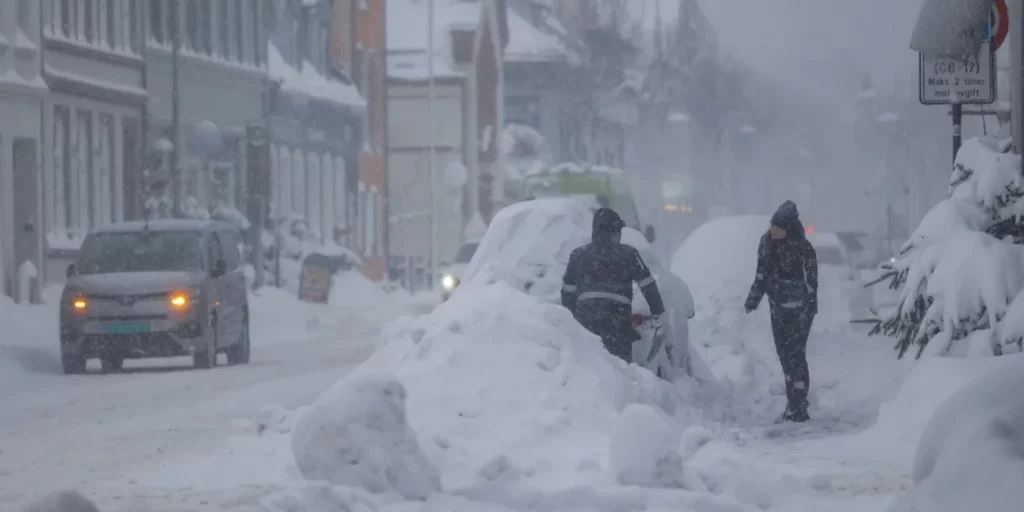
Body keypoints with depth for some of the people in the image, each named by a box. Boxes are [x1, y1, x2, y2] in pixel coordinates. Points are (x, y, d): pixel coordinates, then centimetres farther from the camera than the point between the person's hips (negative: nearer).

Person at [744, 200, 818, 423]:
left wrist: (807, 309, -18)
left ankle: (797, 409, -7)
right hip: (778, 309, 7)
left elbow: (811, 281, -14)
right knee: (785, 356, 10)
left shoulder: (802, 248, -15)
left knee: (795, 356, -8)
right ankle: (795, 405, 18)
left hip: (798, 310, -7)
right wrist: (753, 299, 7)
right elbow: (762, 275, 14)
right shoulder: (767, 243, 4)